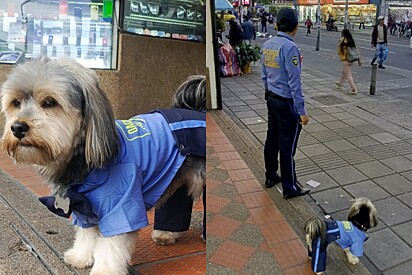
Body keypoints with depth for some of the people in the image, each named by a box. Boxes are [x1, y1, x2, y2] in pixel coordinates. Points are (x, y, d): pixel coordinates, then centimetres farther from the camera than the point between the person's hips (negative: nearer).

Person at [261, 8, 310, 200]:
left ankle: (270, 177, 32)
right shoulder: (290, 48, -20)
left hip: (271, 99, 8)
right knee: (287, 146, 2)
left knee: (272, 140, 18)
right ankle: (290, 188, 13)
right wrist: (302, 111, -15)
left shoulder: (267, 45, 3)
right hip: (287, 103, -8)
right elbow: (294, 83, -20)